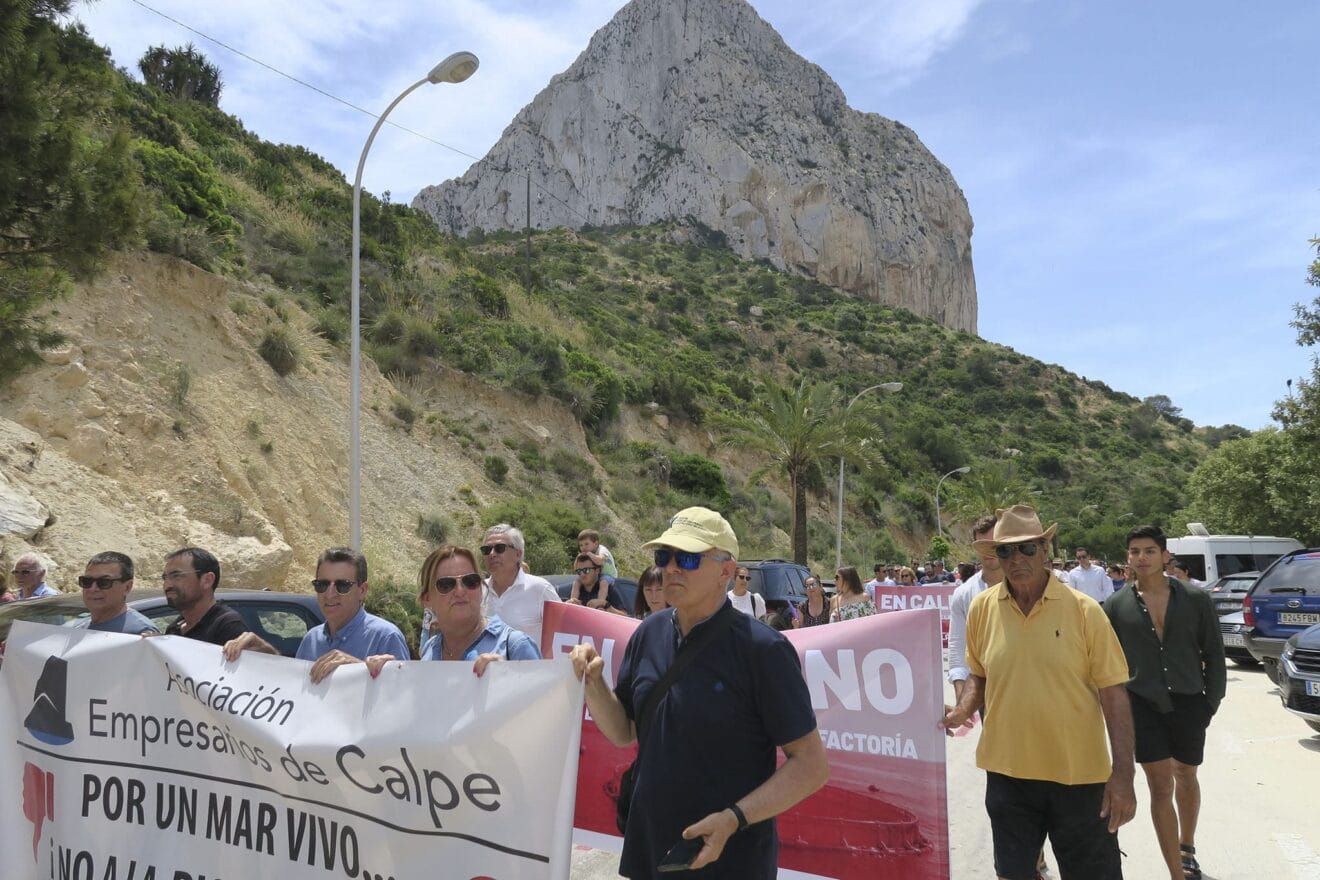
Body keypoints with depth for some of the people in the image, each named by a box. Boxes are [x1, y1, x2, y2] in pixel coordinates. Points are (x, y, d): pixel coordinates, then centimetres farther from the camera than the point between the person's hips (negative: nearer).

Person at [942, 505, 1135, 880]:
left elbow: (1113, 693, -7)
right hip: (1008, 772, 2)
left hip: (1079, 775, -2)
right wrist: (963, 709, -7)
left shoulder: (1083, 610, -9)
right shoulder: (981, 608, -2)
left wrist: (1123, 773, -13)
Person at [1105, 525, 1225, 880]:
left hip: (1188, 704, 1)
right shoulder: (1116, 605, -4)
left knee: (1186, 778, 20)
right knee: (1161, 787, -2)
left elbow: (1213, 654, 2)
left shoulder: (1196, 599, -4)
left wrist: (1211, 701, -3)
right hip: (1143, 706, -1)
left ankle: (1187, 848, 44)